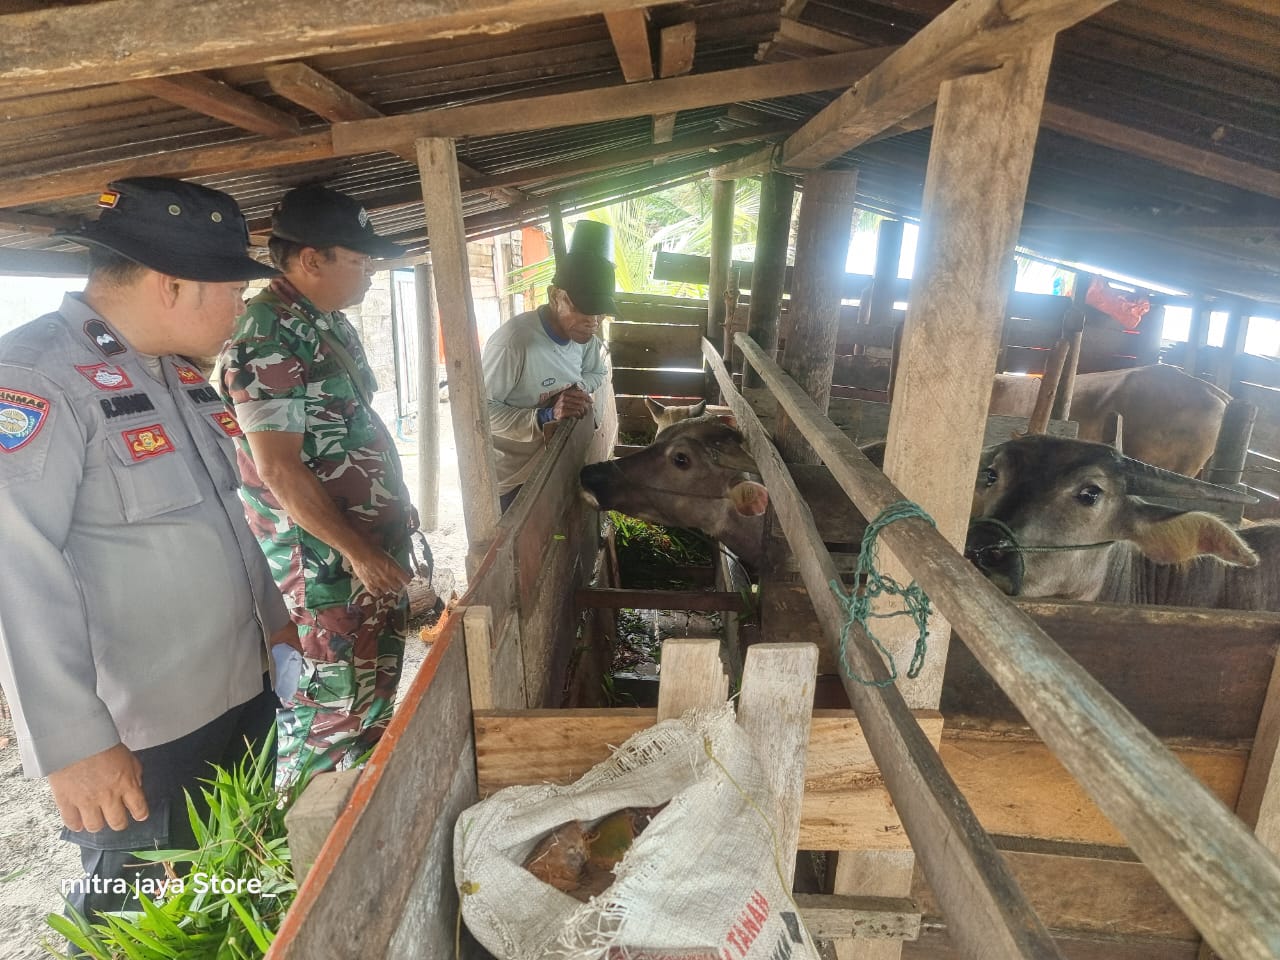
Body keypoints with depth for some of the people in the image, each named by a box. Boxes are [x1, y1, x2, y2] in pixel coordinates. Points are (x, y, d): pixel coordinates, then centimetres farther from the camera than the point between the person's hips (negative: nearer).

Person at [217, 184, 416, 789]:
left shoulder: (331, 324, 10)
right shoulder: (264, 340, -19)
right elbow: (279, 471, -22)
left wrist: (398, 509, 17)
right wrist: (359, 553, -19)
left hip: (375, 542, 9)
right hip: (321, 559, -9)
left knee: (379, 681, 21)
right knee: (330, 705, 5)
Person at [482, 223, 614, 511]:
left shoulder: (583, 335, -9)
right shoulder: (513, 341, -31)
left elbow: (597, 371, 11)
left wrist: (577, 391, -12)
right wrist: (546, 415, -37)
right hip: (507, 476, -6)